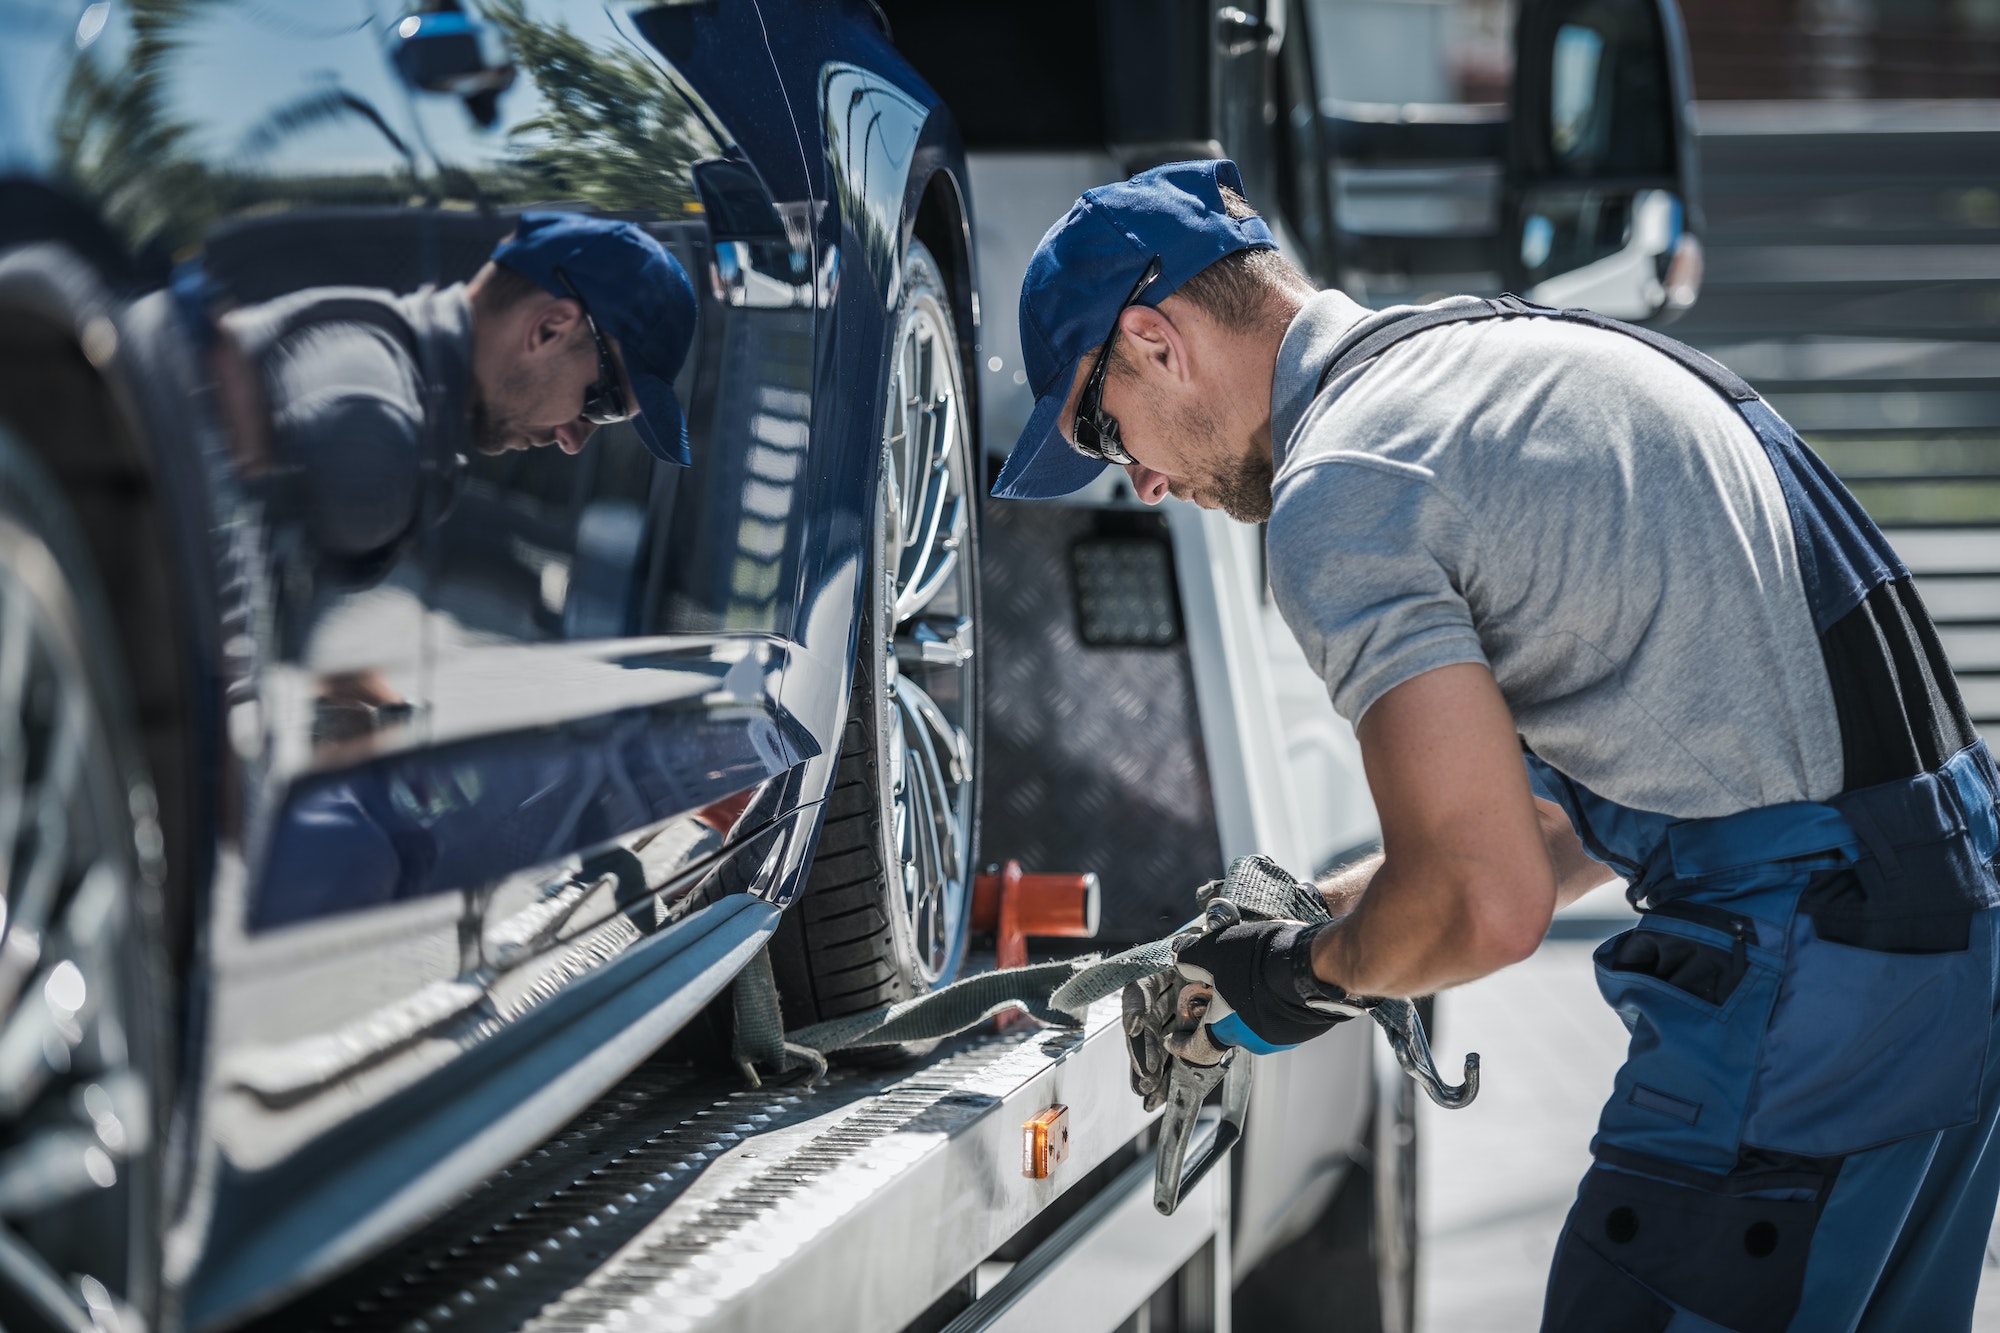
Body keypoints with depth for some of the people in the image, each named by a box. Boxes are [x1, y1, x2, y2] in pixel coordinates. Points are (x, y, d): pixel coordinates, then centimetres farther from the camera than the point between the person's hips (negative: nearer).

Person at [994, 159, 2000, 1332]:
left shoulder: (1337, 493, -12)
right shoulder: (1521, 346, 18)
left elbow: (1490, 904, -18)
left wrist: (1317, 975, 3)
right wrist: (1322, 909, 24)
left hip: (1807, 976, -10)